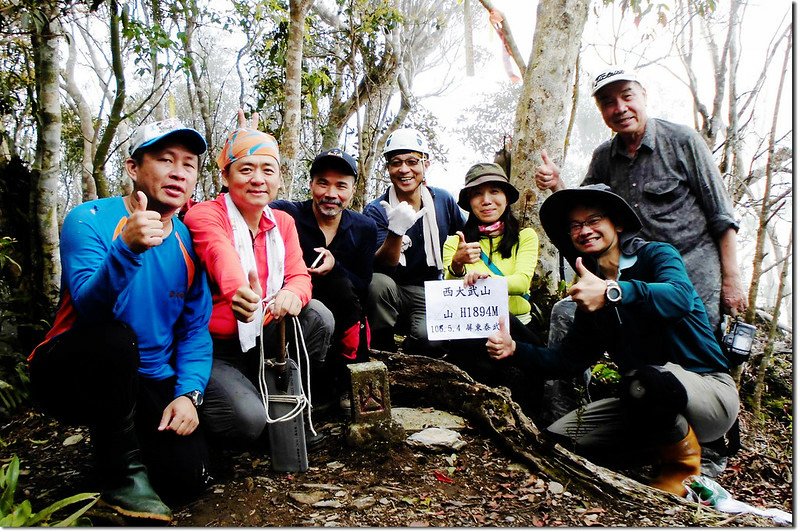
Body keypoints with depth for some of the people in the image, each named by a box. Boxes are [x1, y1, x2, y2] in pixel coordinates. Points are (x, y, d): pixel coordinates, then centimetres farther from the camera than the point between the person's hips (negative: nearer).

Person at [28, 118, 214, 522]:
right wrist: (127, 248, -44)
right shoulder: (89, 220, -12)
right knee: (114, 337, -36)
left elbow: (196, 329, 1)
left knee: (189, 476, -13)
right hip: (72, 373, -3)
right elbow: (92, 309, -27)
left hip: (148, 383, 4)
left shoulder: (187, 241, 1)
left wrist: (189, 393, -14)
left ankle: (113, 435, 20)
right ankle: (121, 471, -13)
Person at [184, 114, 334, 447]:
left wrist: (293, 294, -30)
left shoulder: (283, 222, 5)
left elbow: (299, 275, -4)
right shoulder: (204, 216, -14)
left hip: (262, 339, 6)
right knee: (248, 421, -26)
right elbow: (223, 257, -37)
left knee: (319, 316, -17)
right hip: (213, 348, -6)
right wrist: (239, 292, -60)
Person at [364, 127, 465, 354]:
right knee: (378, 282, -35)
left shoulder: (443, 200, 1)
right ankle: (382, 352, -11)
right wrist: (396, 231, -38)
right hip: (391, 290, -1)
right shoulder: (375, 211, -9)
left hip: (428, 292, 1)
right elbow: (384, 265, -21)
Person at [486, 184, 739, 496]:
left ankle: (684, 460, -6)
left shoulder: (656, 255, -8)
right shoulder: (590, 294, 9)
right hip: (647, 400, 6)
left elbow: (680, 297, -32)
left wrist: (613, 292, -48)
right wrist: (514, 349, -9)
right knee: (558, 437, -9)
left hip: (709, 392, -5)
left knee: (648, 380, -39)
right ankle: (663, 446, 7)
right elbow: (567, 359, 7)